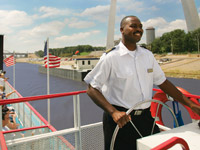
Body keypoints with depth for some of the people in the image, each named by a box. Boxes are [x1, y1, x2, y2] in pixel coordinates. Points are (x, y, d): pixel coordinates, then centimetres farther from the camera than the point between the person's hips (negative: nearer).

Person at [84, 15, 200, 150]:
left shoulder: (148, 55, 6)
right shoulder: (110, 57, -12)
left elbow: (162, 82, 12)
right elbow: (92, 89, -13)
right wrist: (113, 112, -25)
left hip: (146, 118, 6)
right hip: (121, 119, -5)